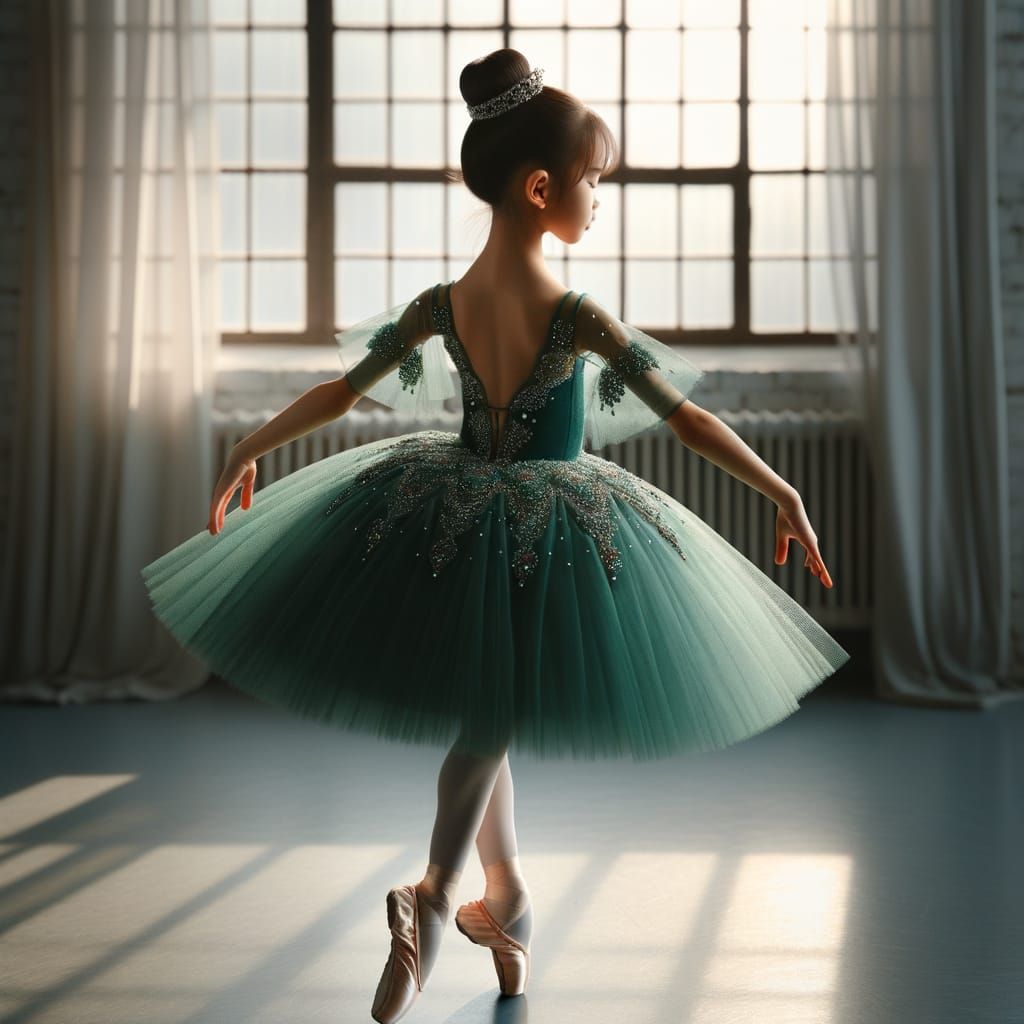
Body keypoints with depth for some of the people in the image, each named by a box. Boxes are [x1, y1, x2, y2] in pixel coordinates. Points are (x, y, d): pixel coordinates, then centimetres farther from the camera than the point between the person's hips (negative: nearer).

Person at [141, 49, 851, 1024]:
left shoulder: (439, 305, -8)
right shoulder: (578, 316, -19)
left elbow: (336, 391, 1)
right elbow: (687, 419, -16)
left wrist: (242, 456, 15)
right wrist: (784, 494, -5)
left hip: (450, 521, 4)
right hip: (553, 536, -4)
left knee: (480, 713, 21)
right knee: (494, 721, 10)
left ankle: (505, 899, 31)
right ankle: (435, 893, -8)